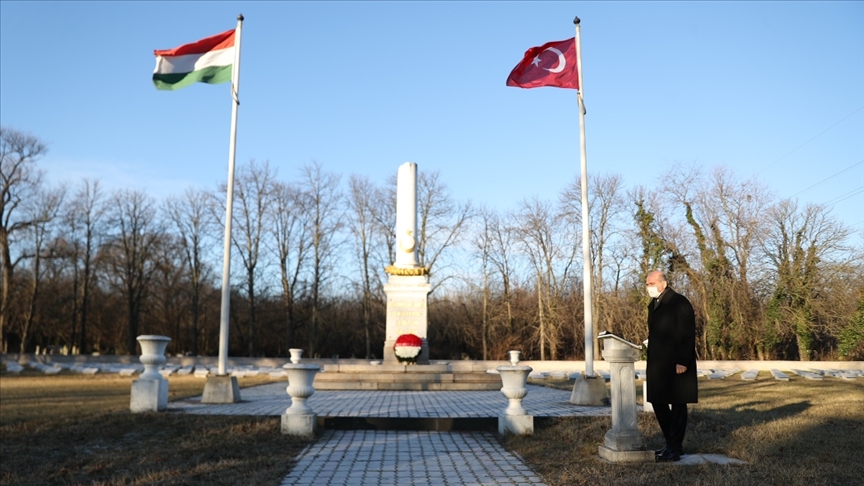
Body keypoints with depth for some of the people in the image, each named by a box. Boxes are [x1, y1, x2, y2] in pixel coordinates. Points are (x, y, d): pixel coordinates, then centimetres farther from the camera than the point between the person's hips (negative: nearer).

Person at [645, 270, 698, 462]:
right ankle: (671, 443, 25)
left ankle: (675, 449, 8)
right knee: (658, 402, 12)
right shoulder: (654, 304, 13)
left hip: (676, 364, -8)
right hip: (658, 364, 9)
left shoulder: (679, 303, -12)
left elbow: (687, 335, -16)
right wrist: (651, 362, 14)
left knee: (677, 405, 1)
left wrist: (683, 361, -20)